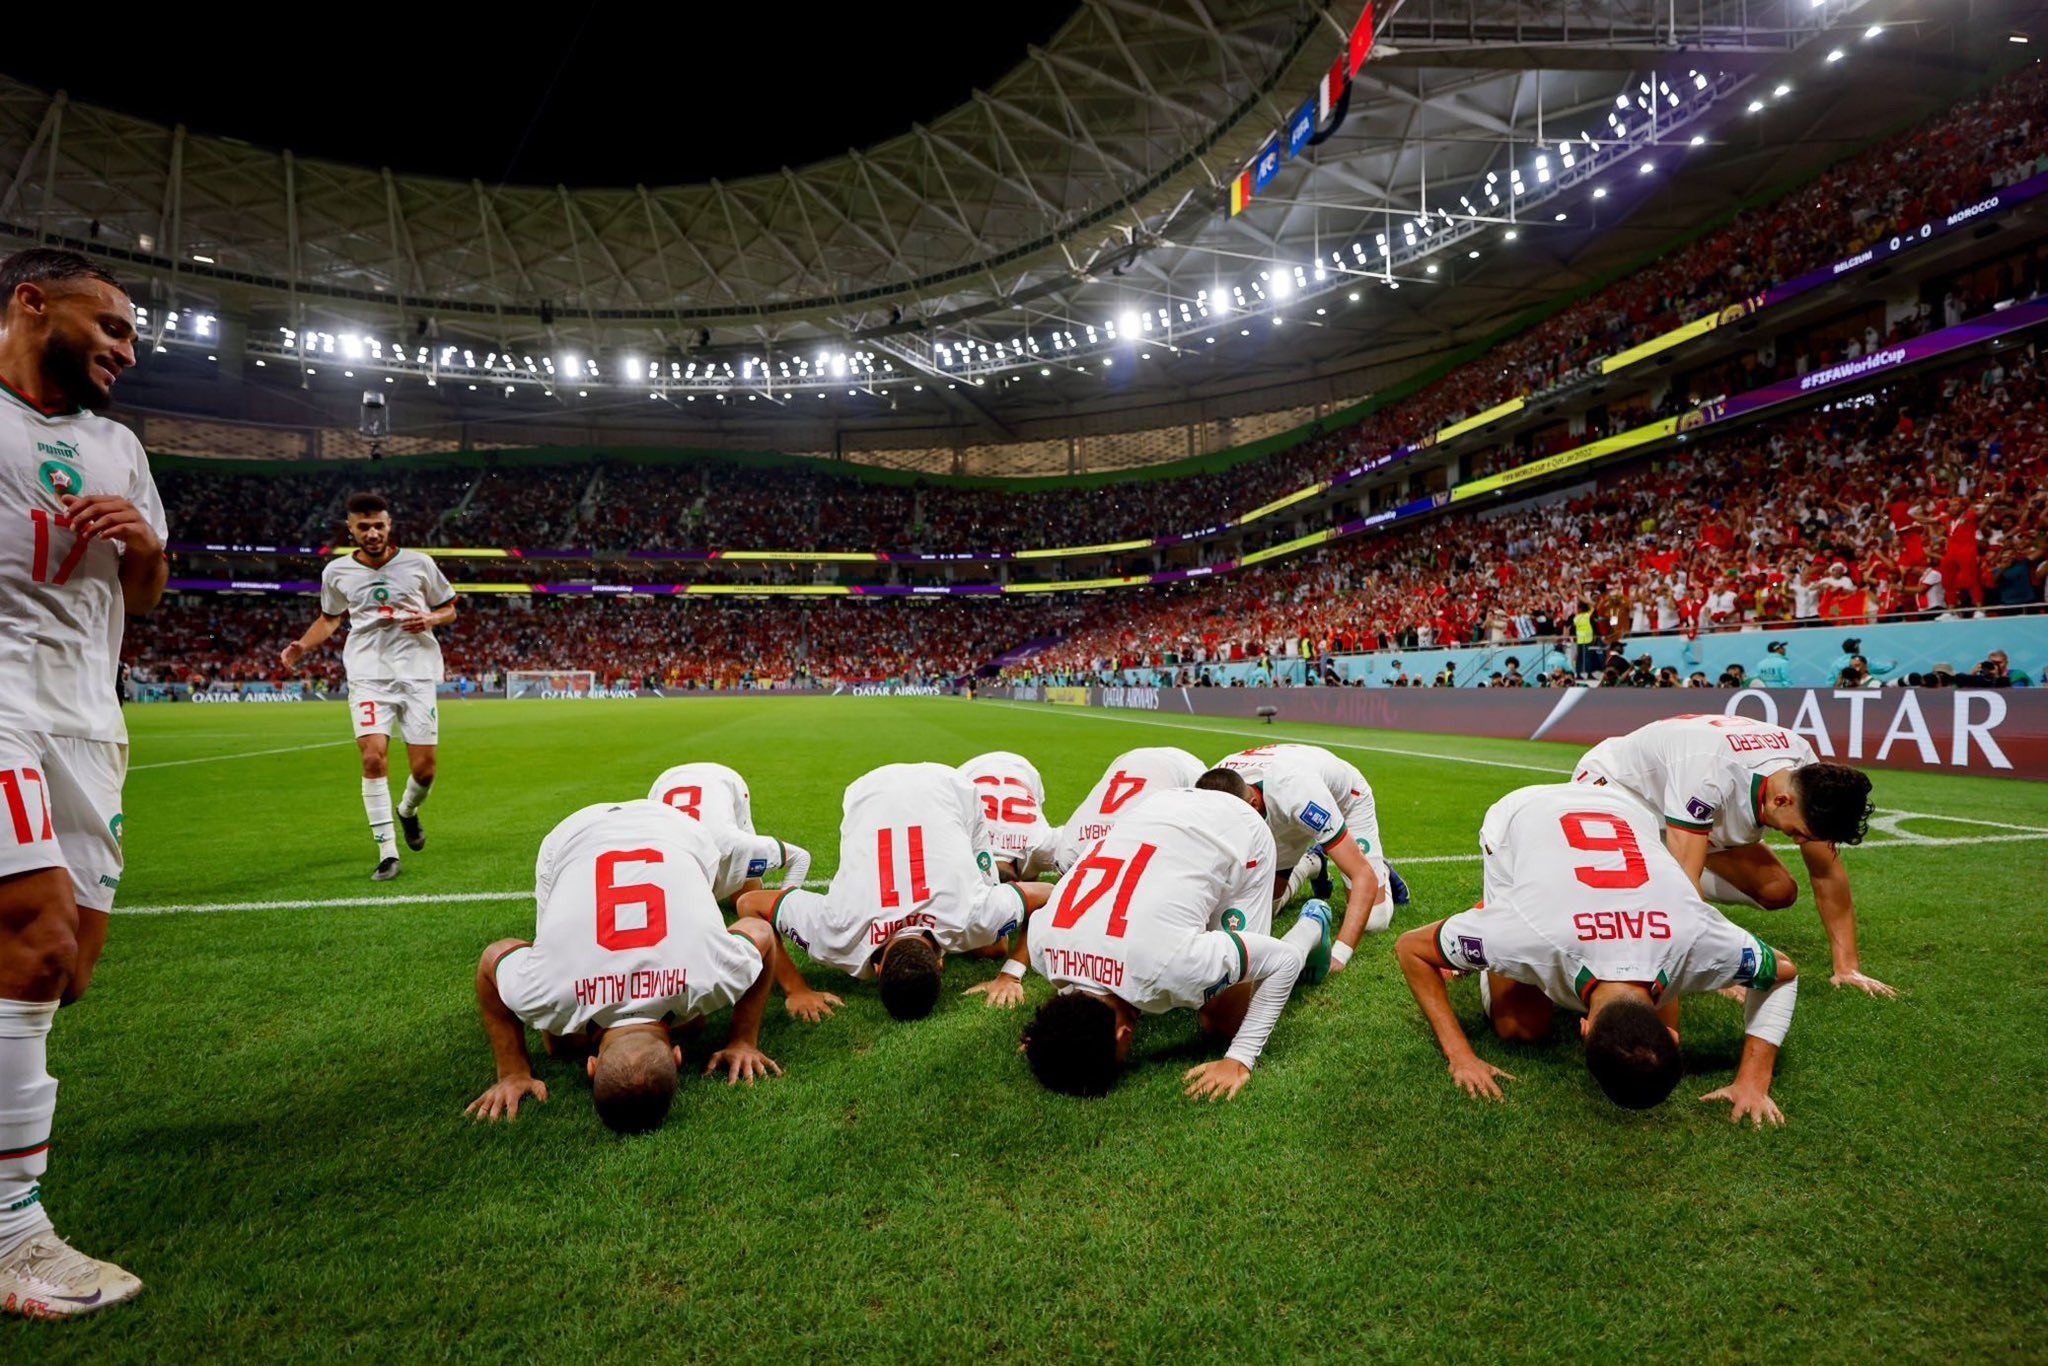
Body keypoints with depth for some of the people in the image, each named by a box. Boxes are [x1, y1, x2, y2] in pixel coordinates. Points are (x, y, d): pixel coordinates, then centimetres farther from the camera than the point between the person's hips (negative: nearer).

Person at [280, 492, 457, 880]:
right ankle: (387, 854, -8)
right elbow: (330, 618, 20)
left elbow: (449, 610, 10)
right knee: (374, 757, -17)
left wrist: (430, 619, -11)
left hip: (417, 673, 0)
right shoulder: (336, 571, 5)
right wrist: (302, 646, 3)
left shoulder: (419, 563, 1)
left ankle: (408, 811, 36)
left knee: (425, 768, -1)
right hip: (369, 674, 0)